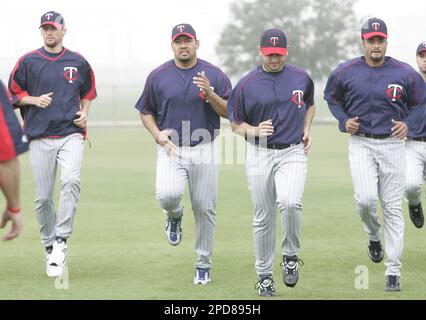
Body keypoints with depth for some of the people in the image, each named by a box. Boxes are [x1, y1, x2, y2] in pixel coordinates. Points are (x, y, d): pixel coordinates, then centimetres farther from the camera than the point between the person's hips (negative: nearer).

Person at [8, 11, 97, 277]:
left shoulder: (78, 62, 10)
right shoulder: (28, 62, 6)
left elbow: (88, 91, 23)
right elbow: (14, 93, 11)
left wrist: (84, 113, 5)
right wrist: (34, 100, -8)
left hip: (71, 134, 0)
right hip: (40, 137, 0)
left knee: (72, 181, -26)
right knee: (43, 197, 1)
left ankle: (61, 242, -23)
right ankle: (49, 246, 18)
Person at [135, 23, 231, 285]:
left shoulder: (214, 75, 1)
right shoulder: (158, 76, 4)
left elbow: (228, 112, -3)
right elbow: (146, 111, 12)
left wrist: (209, 93, -20)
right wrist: (158, 135, -6)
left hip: (204, 150, 0)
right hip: (171, 149, 0)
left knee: (205, 209, 2)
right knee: (168, 194, -26)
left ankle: (204, 264, 16)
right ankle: (174, 216, 11)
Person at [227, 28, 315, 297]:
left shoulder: (301, 78, 5)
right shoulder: (247, 84, 0)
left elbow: (309, 105, 25)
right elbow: (236, 124, 7)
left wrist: (306, 130, 8)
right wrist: (255, 131, -14)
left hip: (293, 153, -1)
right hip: (260, 155, 1)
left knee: (290, 202, -26)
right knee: (264, 218, 4)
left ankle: (291, 256, -4)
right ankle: (265, 275, 17)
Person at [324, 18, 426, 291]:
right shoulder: (346, 72, -1)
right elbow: (331, 97, 16)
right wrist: (344, 120, -1)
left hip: (393, 144, 0)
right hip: (361, 143, 0)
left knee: (393, 207, 0)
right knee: (365, 198, -19)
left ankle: (394, 271, 6)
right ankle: (374, 236, 16)